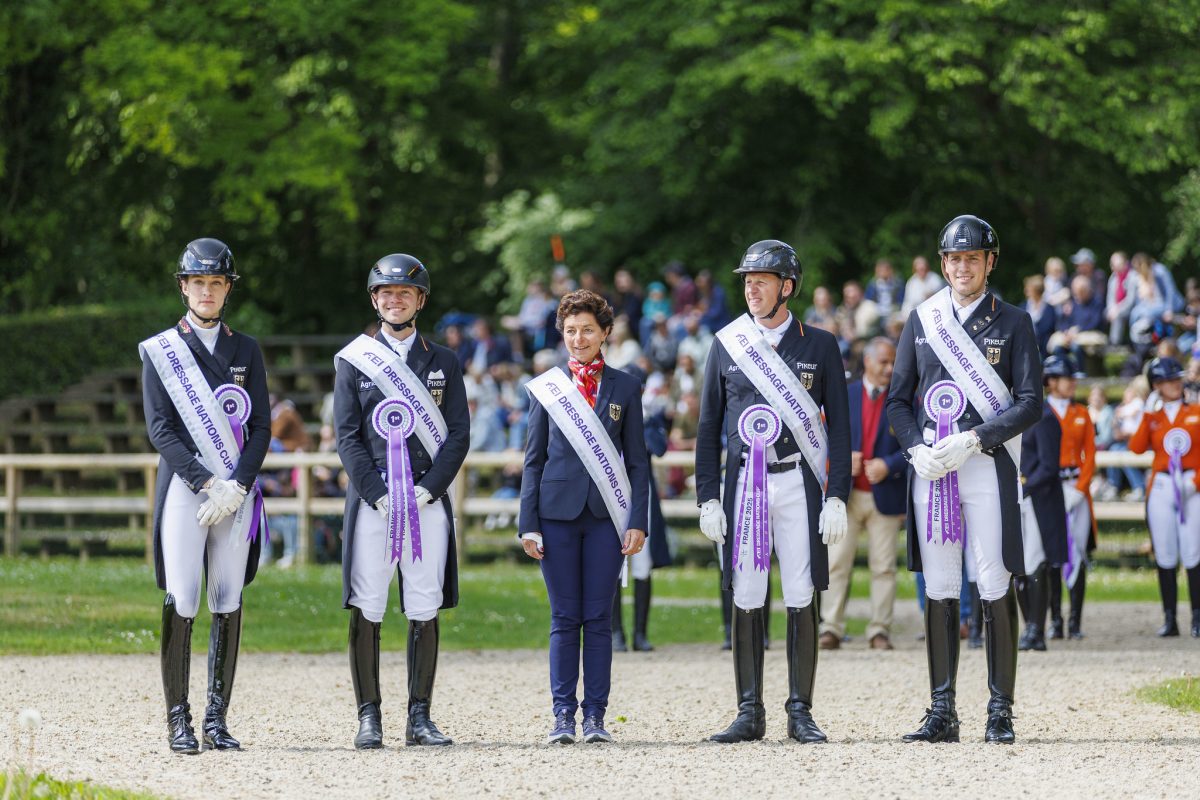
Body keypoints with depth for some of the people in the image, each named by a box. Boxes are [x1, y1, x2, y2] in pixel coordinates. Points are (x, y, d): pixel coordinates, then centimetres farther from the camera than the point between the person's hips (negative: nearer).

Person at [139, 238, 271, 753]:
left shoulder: (246, 351, 13)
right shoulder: (160, 351, 5)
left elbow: (261, 427, 7)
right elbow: (160, 429, -3)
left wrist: (235, 487, -8)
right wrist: (207, 483, -13)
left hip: (236, 492, 3)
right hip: (183, 488, -3)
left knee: (229, 604, 1)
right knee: (182, 603, -8)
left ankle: (217, 719, 5)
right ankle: (178, 720, -5)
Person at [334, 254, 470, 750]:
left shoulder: (443, 363, 11)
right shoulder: (353, 361, 7)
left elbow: (458, 435, 5)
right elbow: (347, 437, 1)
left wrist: (426, 490, -8)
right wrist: (380, 496, -10)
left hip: (429, 501, 1)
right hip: (371, 500, -1)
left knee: (425, 611, 0)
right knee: (366, 610, -4)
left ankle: (419, 718, 5)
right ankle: (369, 718, 0)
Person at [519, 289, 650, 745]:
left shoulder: (624, 388, 7)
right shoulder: (547, 387, 6)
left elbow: (637, 460, 7)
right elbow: (534, 459, 7)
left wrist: (638, 521, -2)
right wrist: (528, 523, 1)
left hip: (605, 514, 0)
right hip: (558, 513, 0)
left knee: (598, 618, 0)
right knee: (564, 618, 0)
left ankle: (595, 715, 4)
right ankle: (563, 715, 4)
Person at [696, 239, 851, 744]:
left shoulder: (819, 346, 4)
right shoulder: (727, 346, 8)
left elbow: (838, 426, 3)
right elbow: (708, 427, 10)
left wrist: (837, 498, -6)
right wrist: (708, 499, 1)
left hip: (798, 484, -1)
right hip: (743, 486, 1)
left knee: (801, 600, -2)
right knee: (745, 601, 1)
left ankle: (800, 712, 4)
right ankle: (750, 714, 6)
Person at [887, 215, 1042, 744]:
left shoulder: (1013, 323, 4)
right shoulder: (922, 321, 13)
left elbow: (1030, 404, -3)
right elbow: (898, 399, 13)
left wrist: (971, 441, -13)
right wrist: (917, 449, -5)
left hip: (987, 467, -3)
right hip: (931, 472, 3)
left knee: (995, 589, -5)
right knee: (938, 591, 3)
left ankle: (1000, 712, -1)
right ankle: (942, 714, 6)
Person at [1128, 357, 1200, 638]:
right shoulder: (1153, 418, 11)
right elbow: (1137, 447, -5)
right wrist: (1147, 417, -8)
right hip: (1160, 488, 2)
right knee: (1165, 557, 2)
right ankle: (1169, 620, 7)